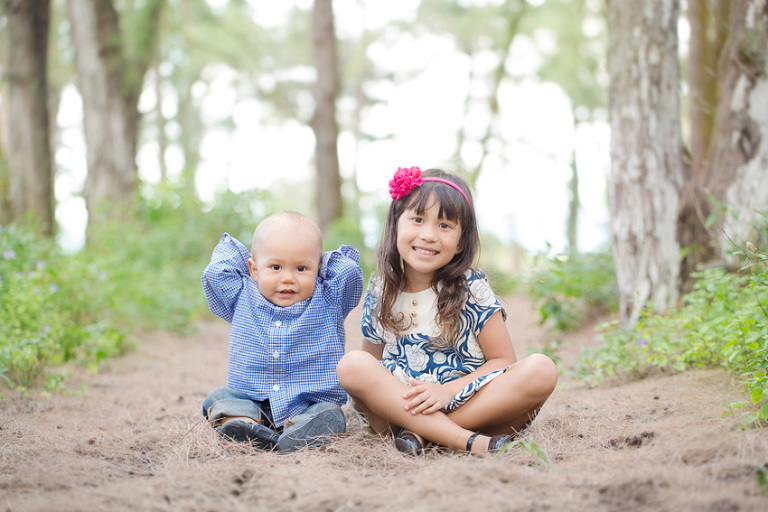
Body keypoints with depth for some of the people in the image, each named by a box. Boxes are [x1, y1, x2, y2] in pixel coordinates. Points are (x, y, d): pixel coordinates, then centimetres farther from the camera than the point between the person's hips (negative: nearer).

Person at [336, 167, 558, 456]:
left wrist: (448, 391, -20)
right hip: (399, 404, 1)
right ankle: (467, 441, -34)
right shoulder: (380, 293, 5)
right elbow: (372, 359, 12)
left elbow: (503, 360, -5)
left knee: (541, 370, -25)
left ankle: (420, 433, -27)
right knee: (352, 364, -27)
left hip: (467, 403, -1)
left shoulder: (472, 289, -3)